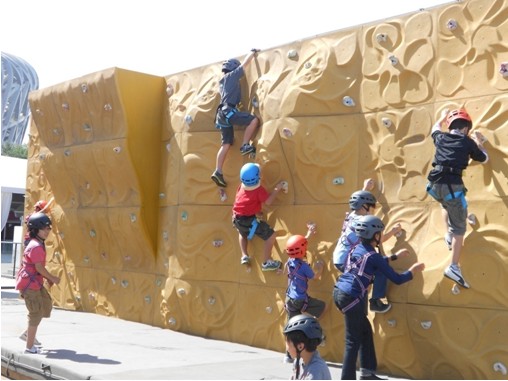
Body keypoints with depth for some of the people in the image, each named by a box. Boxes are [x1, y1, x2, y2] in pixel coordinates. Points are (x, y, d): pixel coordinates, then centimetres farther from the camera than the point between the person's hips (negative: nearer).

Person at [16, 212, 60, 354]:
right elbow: (39, 267, -22)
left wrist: (48, 278, 11)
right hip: (30, 283, -10)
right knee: (36, 314, -2)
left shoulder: (39, 244, 11)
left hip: (36, 282, 10)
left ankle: (28, 334, 28)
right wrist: (52, 278, -11)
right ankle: (30, 347, 7)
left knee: (47, 306, 18)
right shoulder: (36, 247, -20)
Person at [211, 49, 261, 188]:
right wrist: (253, 51, 23)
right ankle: (245, 146, -14)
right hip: (229, 111, -9)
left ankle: (218, 172, -4)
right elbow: (245, 62, 7)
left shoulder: (222, 82, 27)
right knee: (254, 120, -14)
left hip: (223, 113, 9)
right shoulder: (232, 76, 5)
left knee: (226, 144, 4)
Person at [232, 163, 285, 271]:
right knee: (271, 235, 3)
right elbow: (268, 201, -14)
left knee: (242, 232, 40)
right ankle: (266, 262, 7)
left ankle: (244, 255, 26)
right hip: (249, 220, -7)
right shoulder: (259, 189, -15)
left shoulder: (242, 186, 6)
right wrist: (277, 189, -4)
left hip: (237, 218, 7)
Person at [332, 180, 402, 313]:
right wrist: (393, 231, 3)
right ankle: (375, 302, -1)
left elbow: (359, 200, 29)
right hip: (346, 262, -10)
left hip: (338, 259, 10)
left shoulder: (350, 216, 7)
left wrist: (365, 189, 40)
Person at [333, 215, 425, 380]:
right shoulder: (373, 255, -10)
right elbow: (396, 279, -5)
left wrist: (395, 256, 36)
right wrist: (413, 271, 10)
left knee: (365, 330, 19)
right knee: (353, 341, -3)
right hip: (350, 298, -9)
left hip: (339, 292, 9)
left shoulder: (357, 248, 13)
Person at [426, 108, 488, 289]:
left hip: (435, 184, 5)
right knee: (459, 227, 3)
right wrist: (479, 142, 37)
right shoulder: (468, 142, 6)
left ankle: (448, 235, 36)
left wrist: (443, 117, 59)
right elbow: (484, 159, 23)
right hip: (453, 186, -5)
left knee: (446, 204, 41)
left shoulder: (441, 137, 16)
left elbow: (435, 129, 42)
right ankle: (453, 267, -3)